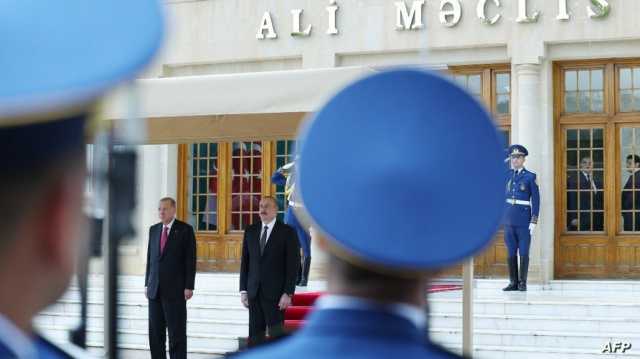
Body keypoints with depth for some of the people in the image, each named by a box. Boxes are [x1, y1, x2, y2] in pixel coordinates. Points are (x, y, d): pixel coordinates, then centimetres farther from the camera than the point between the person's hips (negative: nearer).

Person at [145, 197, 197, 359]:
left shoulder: (185, 230, -3)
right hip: (155, 289, 5)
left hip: (175, 289, -5)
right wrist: (147, 284, 10)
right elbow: (150, 258, 15)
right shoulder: (154, 229, 12)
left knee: (177, 332, -4)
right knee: (155, 332, 5)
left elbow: (190, 260, -6)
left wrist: (189, 287, -11)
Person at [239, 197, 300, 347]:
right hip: (254, 293, 4)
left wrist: (288, 293, -12)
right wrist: (243, 290, 7)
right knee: (255, 335, 4)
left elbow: (293, 265, -5)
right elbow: (245, 261, 13)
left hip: (276, 294, -4)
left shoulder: (287, 232, -2)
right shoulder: (250, 231, 11)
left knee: (276, 334, -4)